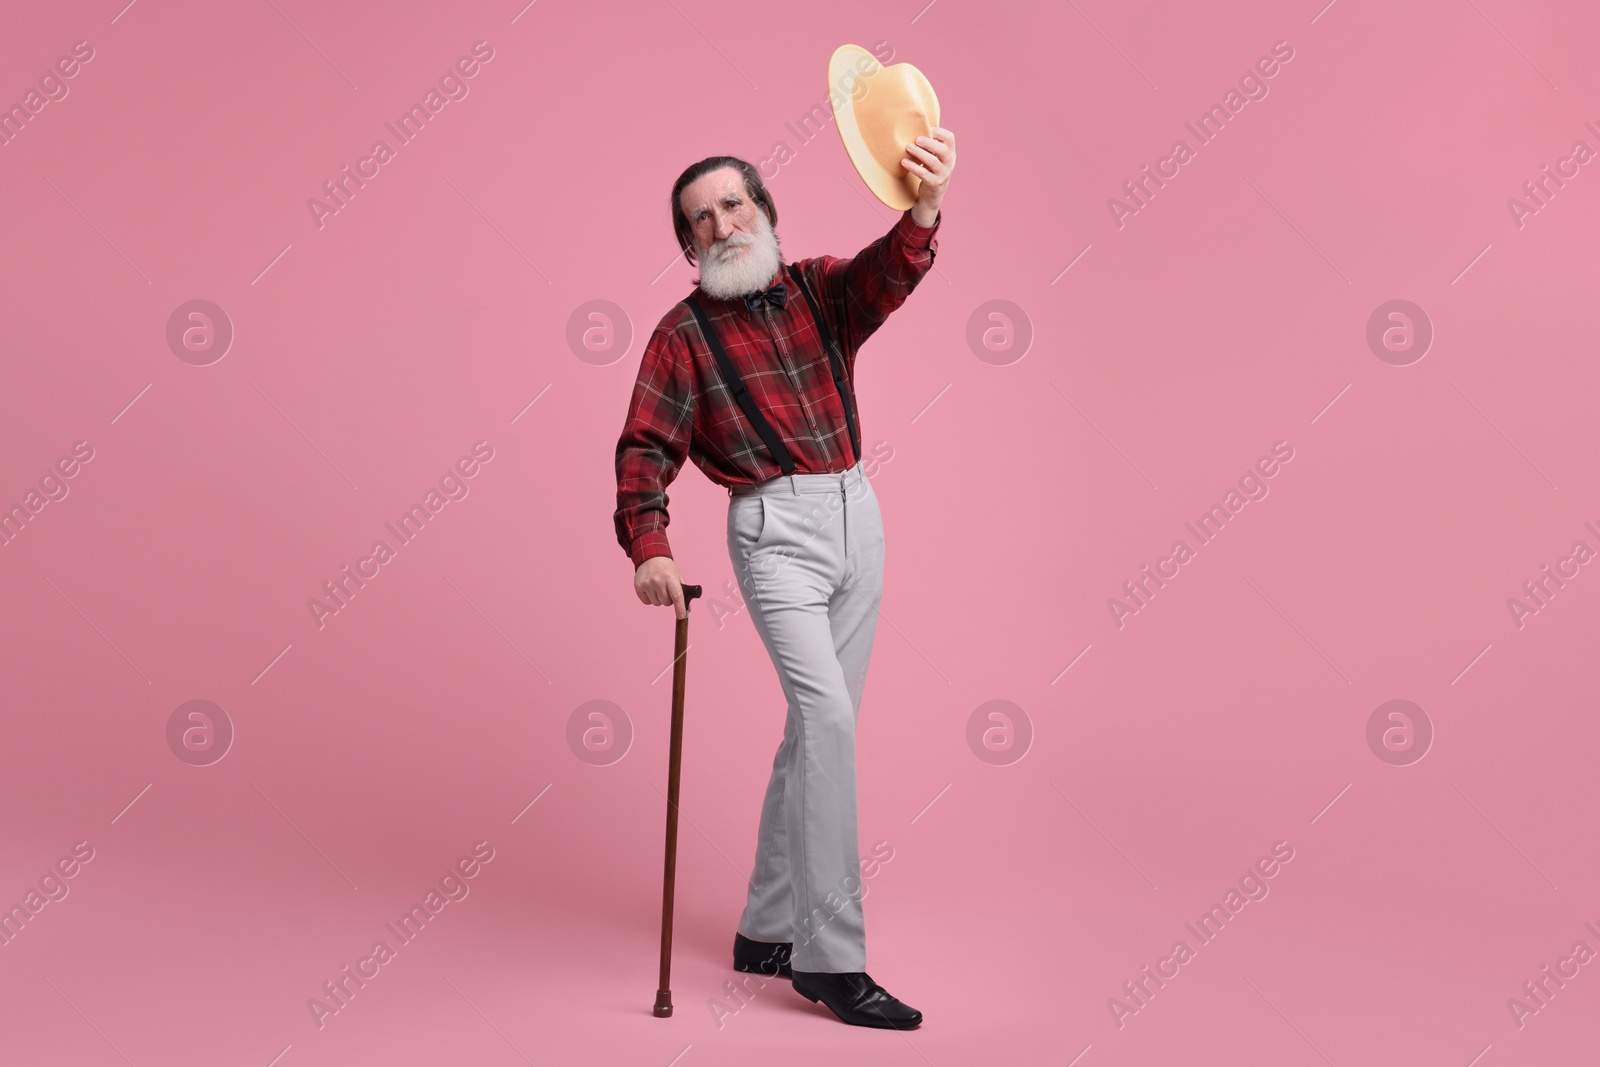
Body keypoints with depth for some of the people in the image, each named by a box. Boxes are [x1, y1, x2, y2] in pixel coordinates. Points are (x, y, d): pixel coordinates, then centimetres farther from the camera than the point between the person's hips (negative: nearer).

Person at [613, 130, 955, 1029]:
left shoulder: (821, 289, 7)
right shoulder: (683, 334, 1)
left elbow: (888, 274, -14)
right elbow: (646, 447, -5)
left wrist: (924, 208, -36)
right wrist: (649, 547, -23)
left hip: (858, 515, 4)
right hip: (774, 527, -4)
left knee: (819, 728, 9)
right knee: (825, 712, -19)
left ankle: (767, 929, 23)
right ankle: (831, 955, -12)